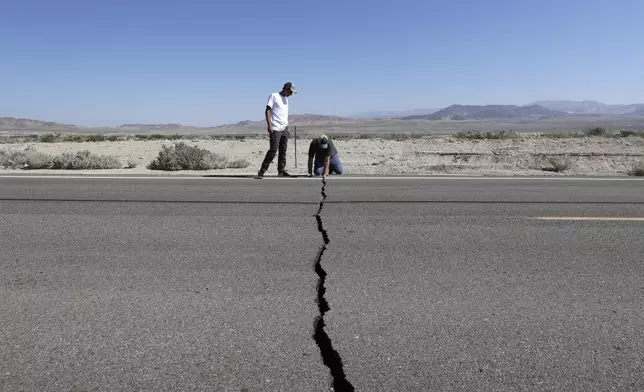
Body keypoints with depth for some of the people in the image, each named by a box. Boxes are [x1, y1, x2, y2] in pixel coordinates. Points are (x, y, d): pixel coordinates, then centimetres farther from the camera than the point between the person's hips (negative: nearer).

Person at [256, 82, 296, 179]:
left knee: (283, 150, 7)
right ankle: (262, 171, -4)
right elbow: (267, 111, -8)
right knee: (273, 150, -10)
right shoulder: (274, 96, -3)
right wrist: (269, 125, -16)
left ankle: (281, 170, 13)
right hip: (275, 129, -8)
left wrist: (287, 126, 16)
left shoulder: (286, 99, 19)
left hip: (284, 129, 8)